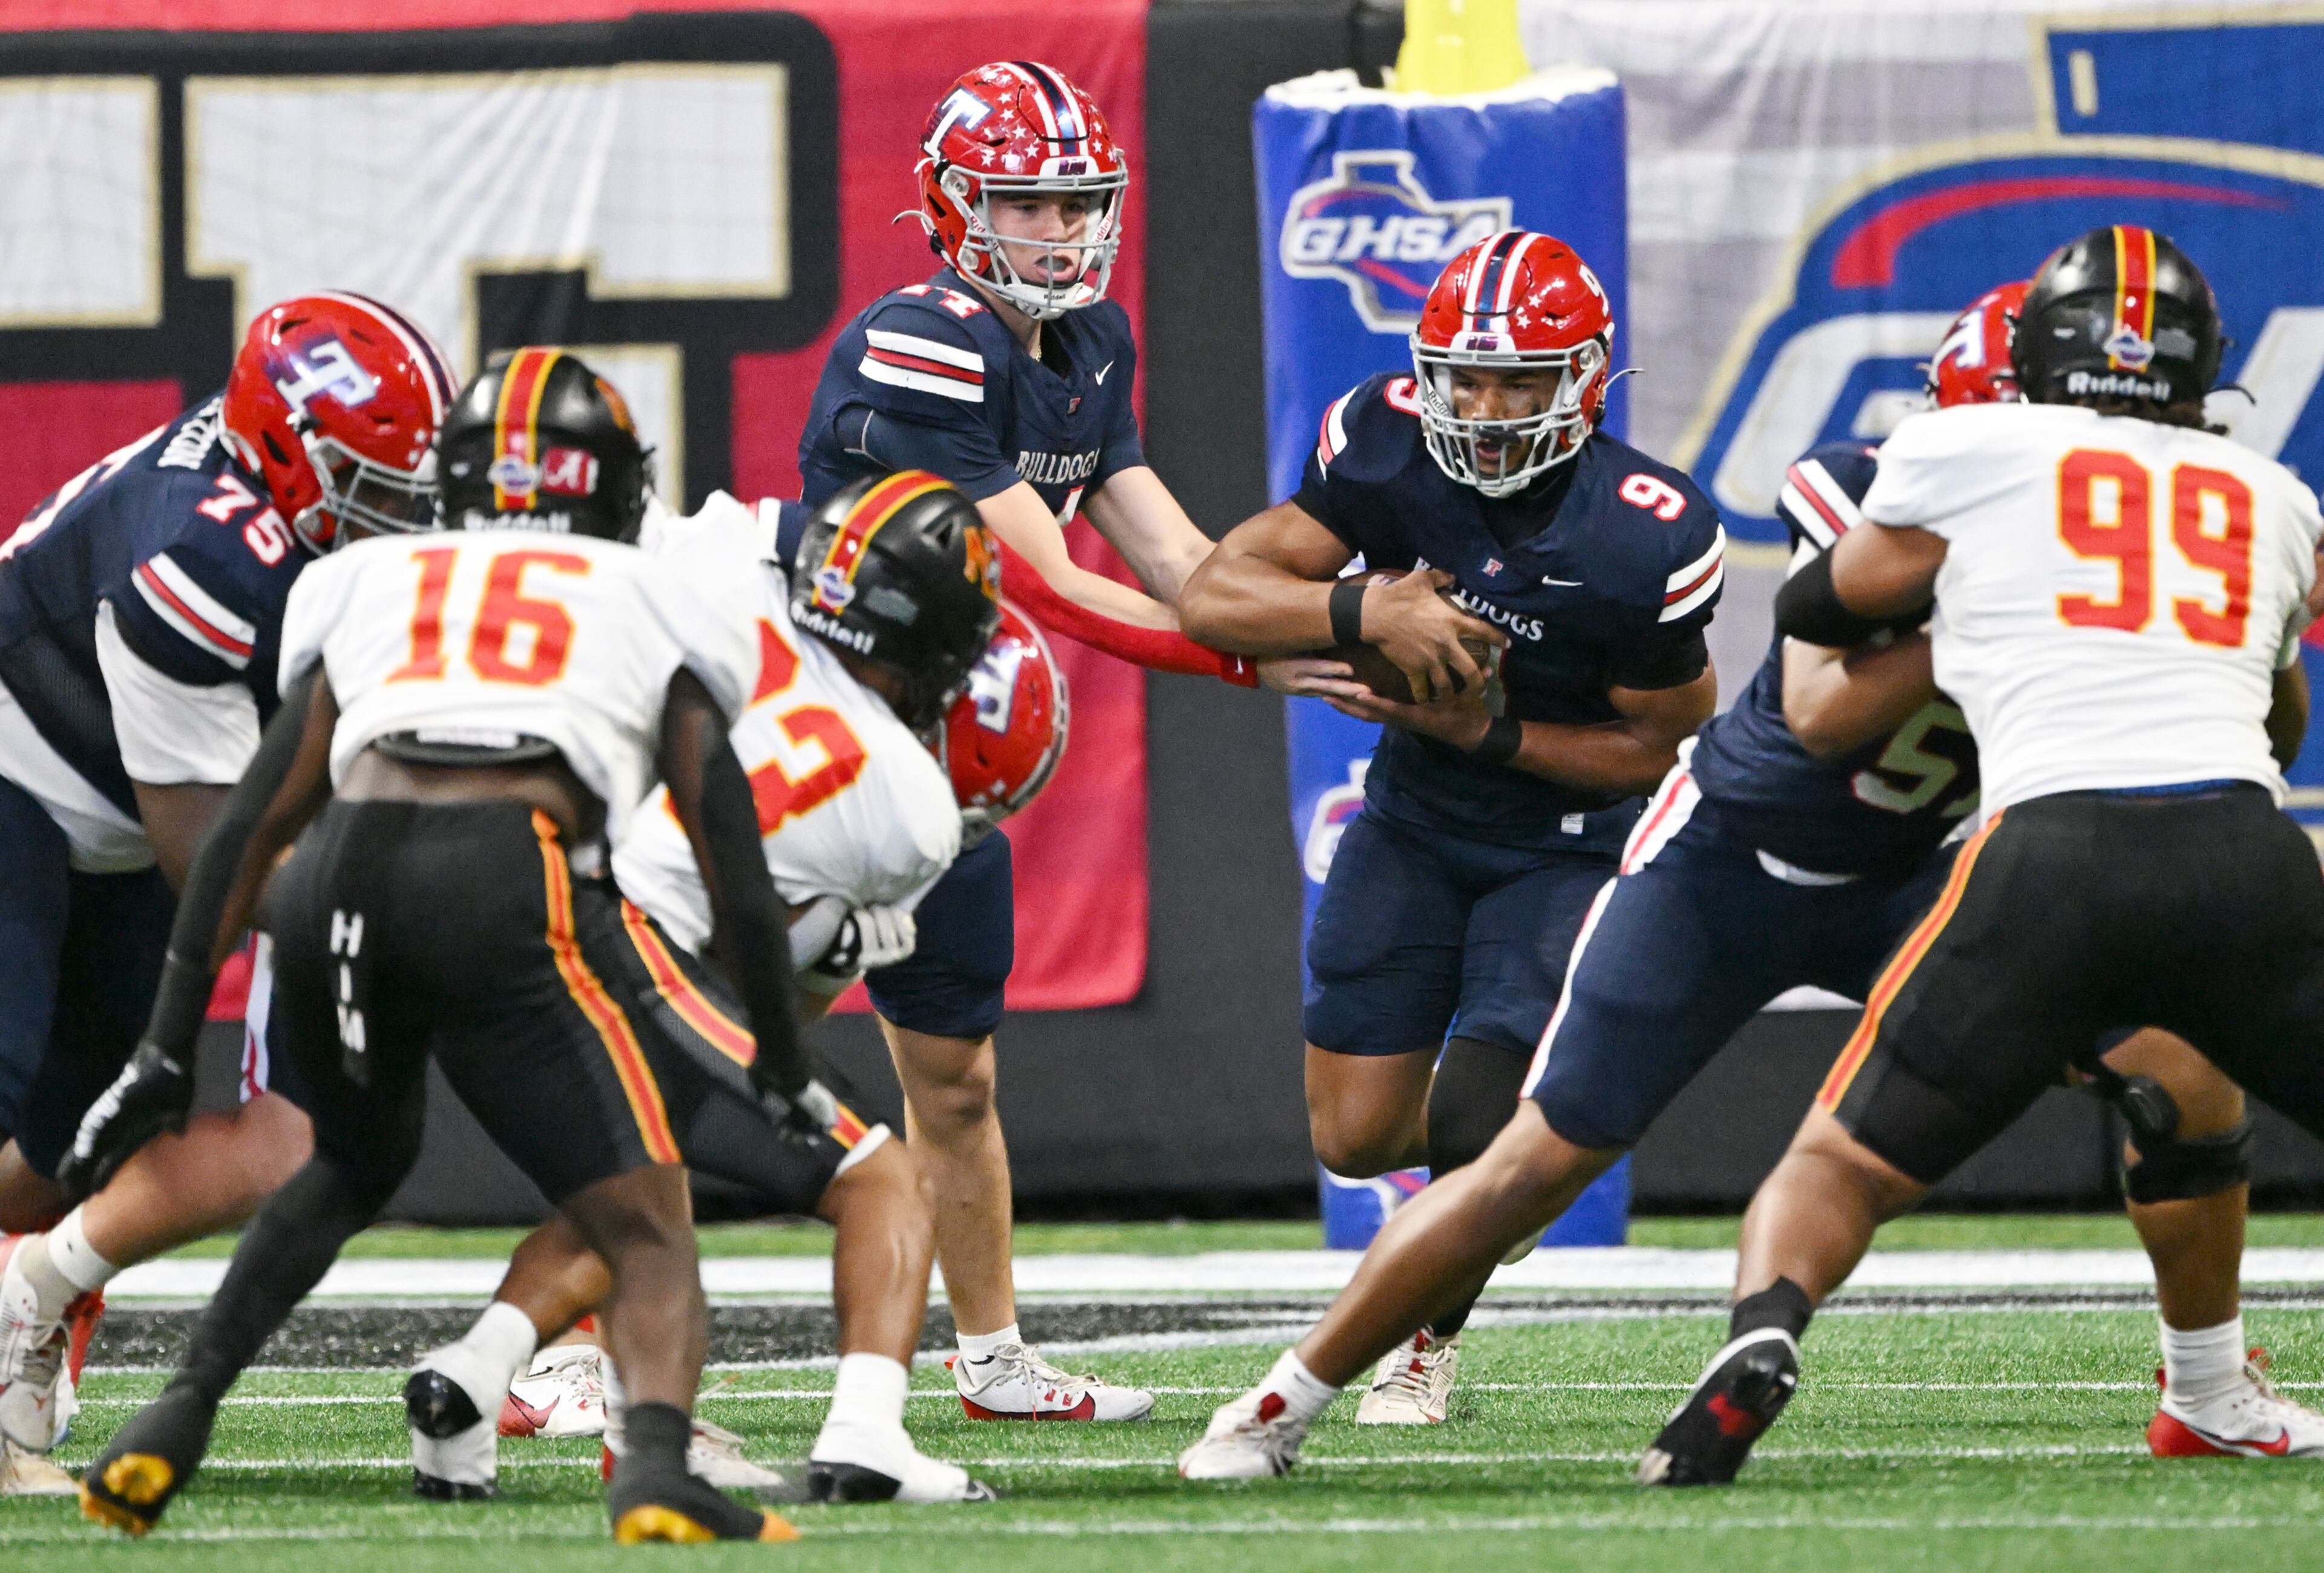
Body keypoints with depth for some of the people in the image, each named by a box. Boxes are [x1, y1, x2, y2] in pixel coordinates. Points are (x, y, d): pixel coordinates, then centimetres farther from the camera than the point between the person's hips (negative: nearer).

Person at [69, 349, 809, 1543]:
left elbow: (252, 823, 23)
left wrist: (167, 1050, 24)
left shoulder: (368, 586, 30)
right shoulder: (653, 606, 26)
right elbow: (735, 869, 26)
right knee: (647, 1236, 2)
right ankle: (656, 1469, -26)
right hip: (512, 886, -3)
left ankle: (174, 1422, 19)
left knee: (357, 1163, 32)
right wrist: (784, 1072, 38)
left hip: (333, 882, 3)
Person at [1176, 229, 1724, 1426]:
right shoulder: (1386, 447, -18)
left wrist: (1487, 732, -24)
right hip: (1412, 822, 4)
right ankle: (1526, 1129, 41)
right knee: (1356, 1136, 4)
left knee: (1473, 1122, -13)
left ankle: (1428, 1342, 19)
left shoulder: (1645, 541, -27)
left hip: (1568, 842, -4)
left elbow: (1661, 746, -14)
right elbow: (1212, 597, -20)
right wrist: (1364, 615, -37)